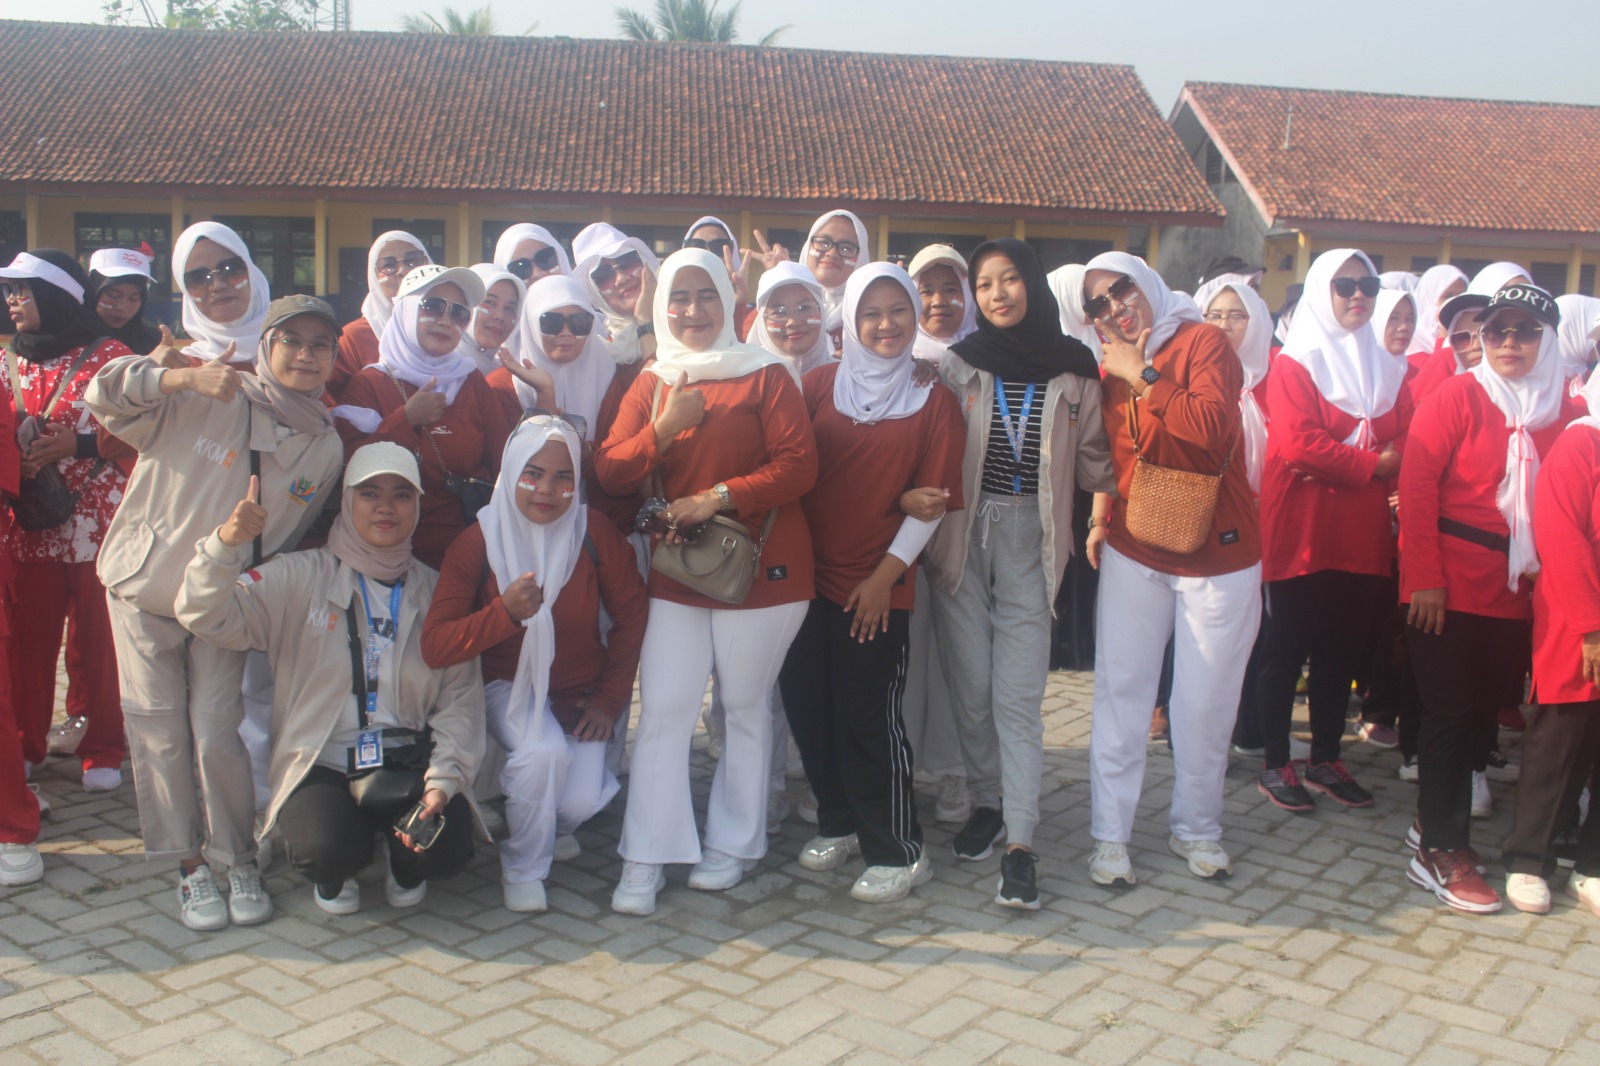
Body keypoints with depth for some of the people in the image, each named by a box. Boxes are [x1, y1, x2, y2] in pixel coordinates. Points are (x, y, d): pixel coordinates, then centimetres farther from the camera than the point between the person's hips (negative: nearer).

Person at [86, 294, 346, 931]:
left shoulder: (325, 449, -2)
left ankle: (239, 863, 11)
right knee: (160, 735, 0)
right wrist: (184, 377, -35)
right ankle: (190, 866, 14)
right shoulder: (204, 399, -12)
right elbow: (106, 394, -20)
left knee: (217, 734, -7)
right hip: (146, 590, -1)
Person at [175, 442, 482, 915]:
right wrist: (226, 543, -31)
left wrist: (443, 781, -14)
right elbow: (206, 618, -12)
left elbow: (460, 696, 0)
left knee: (448, 850, -25)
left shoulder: (435, 591, 7)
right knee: (331, 851, -31)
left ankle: (405, 865, 15)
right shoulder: (300, 577, 0)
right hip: (323, 766, -1)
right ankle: (333, 875, 10)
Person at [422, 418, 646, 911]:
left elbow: (632, 618, 0)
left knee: (581, 801, -20)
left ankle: (554, 826, 21)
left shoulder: (596, 535, -12)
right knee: (544, 751, -33)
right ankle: (522, 868, -4)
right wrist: (505, 612, -36)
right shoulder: (477, 543, -14)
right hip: (511, 686, -1)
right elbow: (434, 648, -21)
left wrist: (610, 699, -3)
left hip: (583, 690, 1)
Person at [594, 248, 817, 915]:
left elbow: (798, 465, -11)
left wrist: (718, 497, -18)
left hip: (760, 566, -3)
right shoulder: (650, 384, 12)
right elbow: (609, 473, 4)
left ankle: (733, 846, 21)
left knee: (746, 708, 7)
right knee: (662, 710, -3)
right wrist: (663, 430, -11)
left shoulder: (765, 377, 0)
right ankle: (646, 860, 4)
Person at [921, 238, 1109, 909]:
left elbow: (1093, 465, 9)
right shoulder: (958, 364, 4)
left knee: (1018, 694, -5)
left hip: (1031, 540, -1)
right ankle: (986, 804, 25)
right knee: (970, 685, 5)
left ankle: (1020, 845, -3)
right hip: (961, 539, 1)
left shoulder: (1073, 370, 4)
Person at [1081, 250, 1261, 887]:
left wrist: (1143, 377, -16)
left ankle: (1196, 829, 24)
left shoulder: (1203, 344, -7)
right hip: (1133, 554, 3)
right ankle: (1109, 835, 13)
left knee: (1206, 703, 5)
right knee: (1121, 693, 3)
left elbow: (1214, 428, -24)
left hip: (1218, 556, -3)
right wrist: (1100, 516, 4)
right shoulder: (1108, 372, 7)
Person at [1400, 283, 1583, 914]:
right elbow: (1416, 487, -9)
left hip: (1519, 594, 5)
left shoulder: (1564, 411, 8)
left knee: (1483, 708, 11)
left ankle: (1434, 822, 26)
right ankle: (1441, 852, 5)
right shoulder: (1457, 396, -4)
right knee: (1452, 712, -2)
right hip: (1452, 588, -4)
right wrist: (1424, 578, -13)